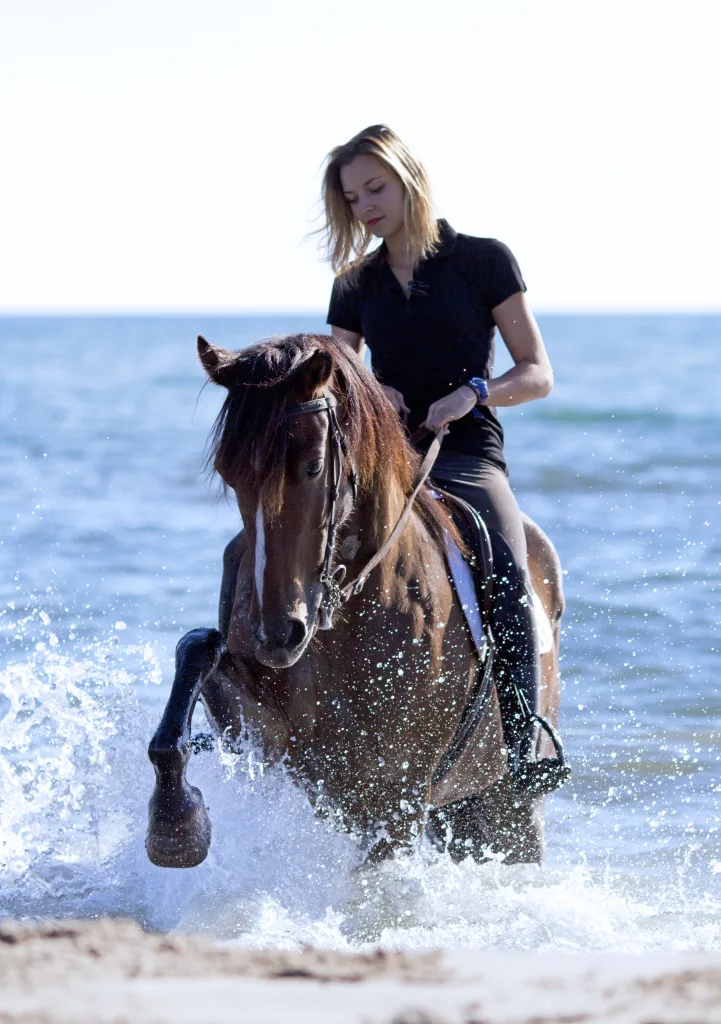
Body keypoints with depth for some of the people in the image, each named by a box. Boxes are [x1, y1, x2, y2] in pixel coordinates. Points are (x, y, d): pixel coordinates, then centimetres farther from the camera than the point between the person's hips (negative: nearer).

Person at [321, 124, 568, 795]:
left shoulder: (484, 261, 5)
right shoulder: (354, 286, 16)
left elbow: (538, 374, 4)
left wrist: (474, 391, -15)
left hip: (466, 454, -3)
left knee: (506, 576, -32)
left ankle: (521, 757, -30)